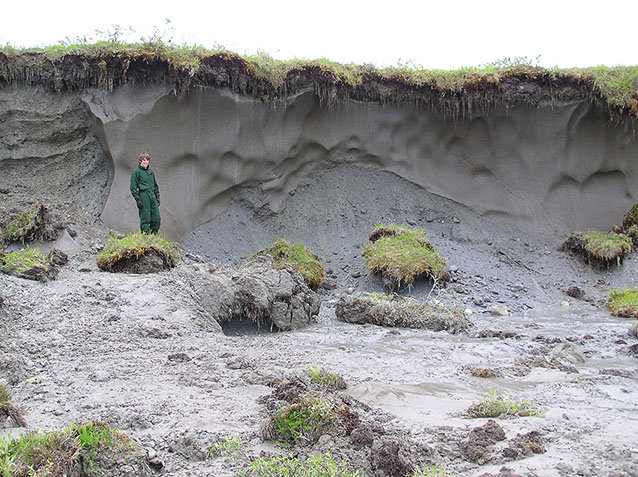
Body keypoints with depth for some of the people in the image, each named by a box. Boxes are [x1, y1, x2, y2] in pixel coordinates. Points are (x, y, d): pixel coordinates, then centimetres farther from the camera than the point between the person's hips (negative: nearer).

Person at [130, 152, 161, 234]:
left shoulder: (151, 172, 17)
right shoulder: (136, 172, -1)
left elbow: (155, 186, 24)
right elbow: (133, 187, -4)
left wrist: (157, 197, 17)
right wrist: (138, 199, -12)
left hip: (152, 196, 6)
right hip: (143, 196, -6)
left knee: (156, 217, 1)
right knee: (145, 219, -4)